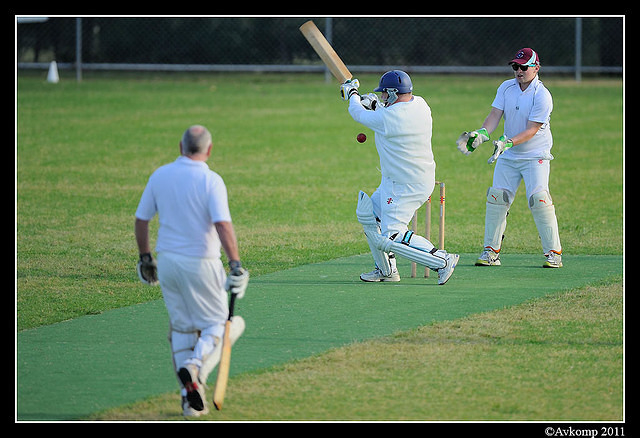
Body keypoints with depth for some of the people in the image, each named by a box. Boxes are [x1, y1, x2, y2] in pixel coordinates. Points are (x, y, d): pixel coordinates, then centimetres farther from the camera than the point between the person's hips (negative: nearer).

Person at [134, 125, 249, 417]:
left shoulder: (160, 176, 3)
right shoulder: (210, 181, -12)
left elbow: (141, 219, 8)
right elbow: (222, 225, -22)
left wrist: (144, 256, 19)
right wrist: (236, 265, -23)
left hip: (166, 261, 5)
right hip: (201, 263, -5)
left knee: (181, 327, 13)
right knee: (215, 323, 9)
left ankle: (190, 399, 11)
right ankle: (196, 368, -20)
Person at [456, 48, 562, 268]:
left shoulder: (542, 96, -15)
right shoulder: (506, 88, 3)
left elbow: (532, 130, -20)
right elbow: (495, 115, -4)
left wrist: (508, 142, -33)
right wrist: (481, 134, -24)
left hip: (535, 156, -5)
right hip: (507, 158, 5)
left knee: (538, 199, -17)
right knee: (496, 198, -2)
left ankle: (553, 252, -9)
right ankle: (491, 252, 6)